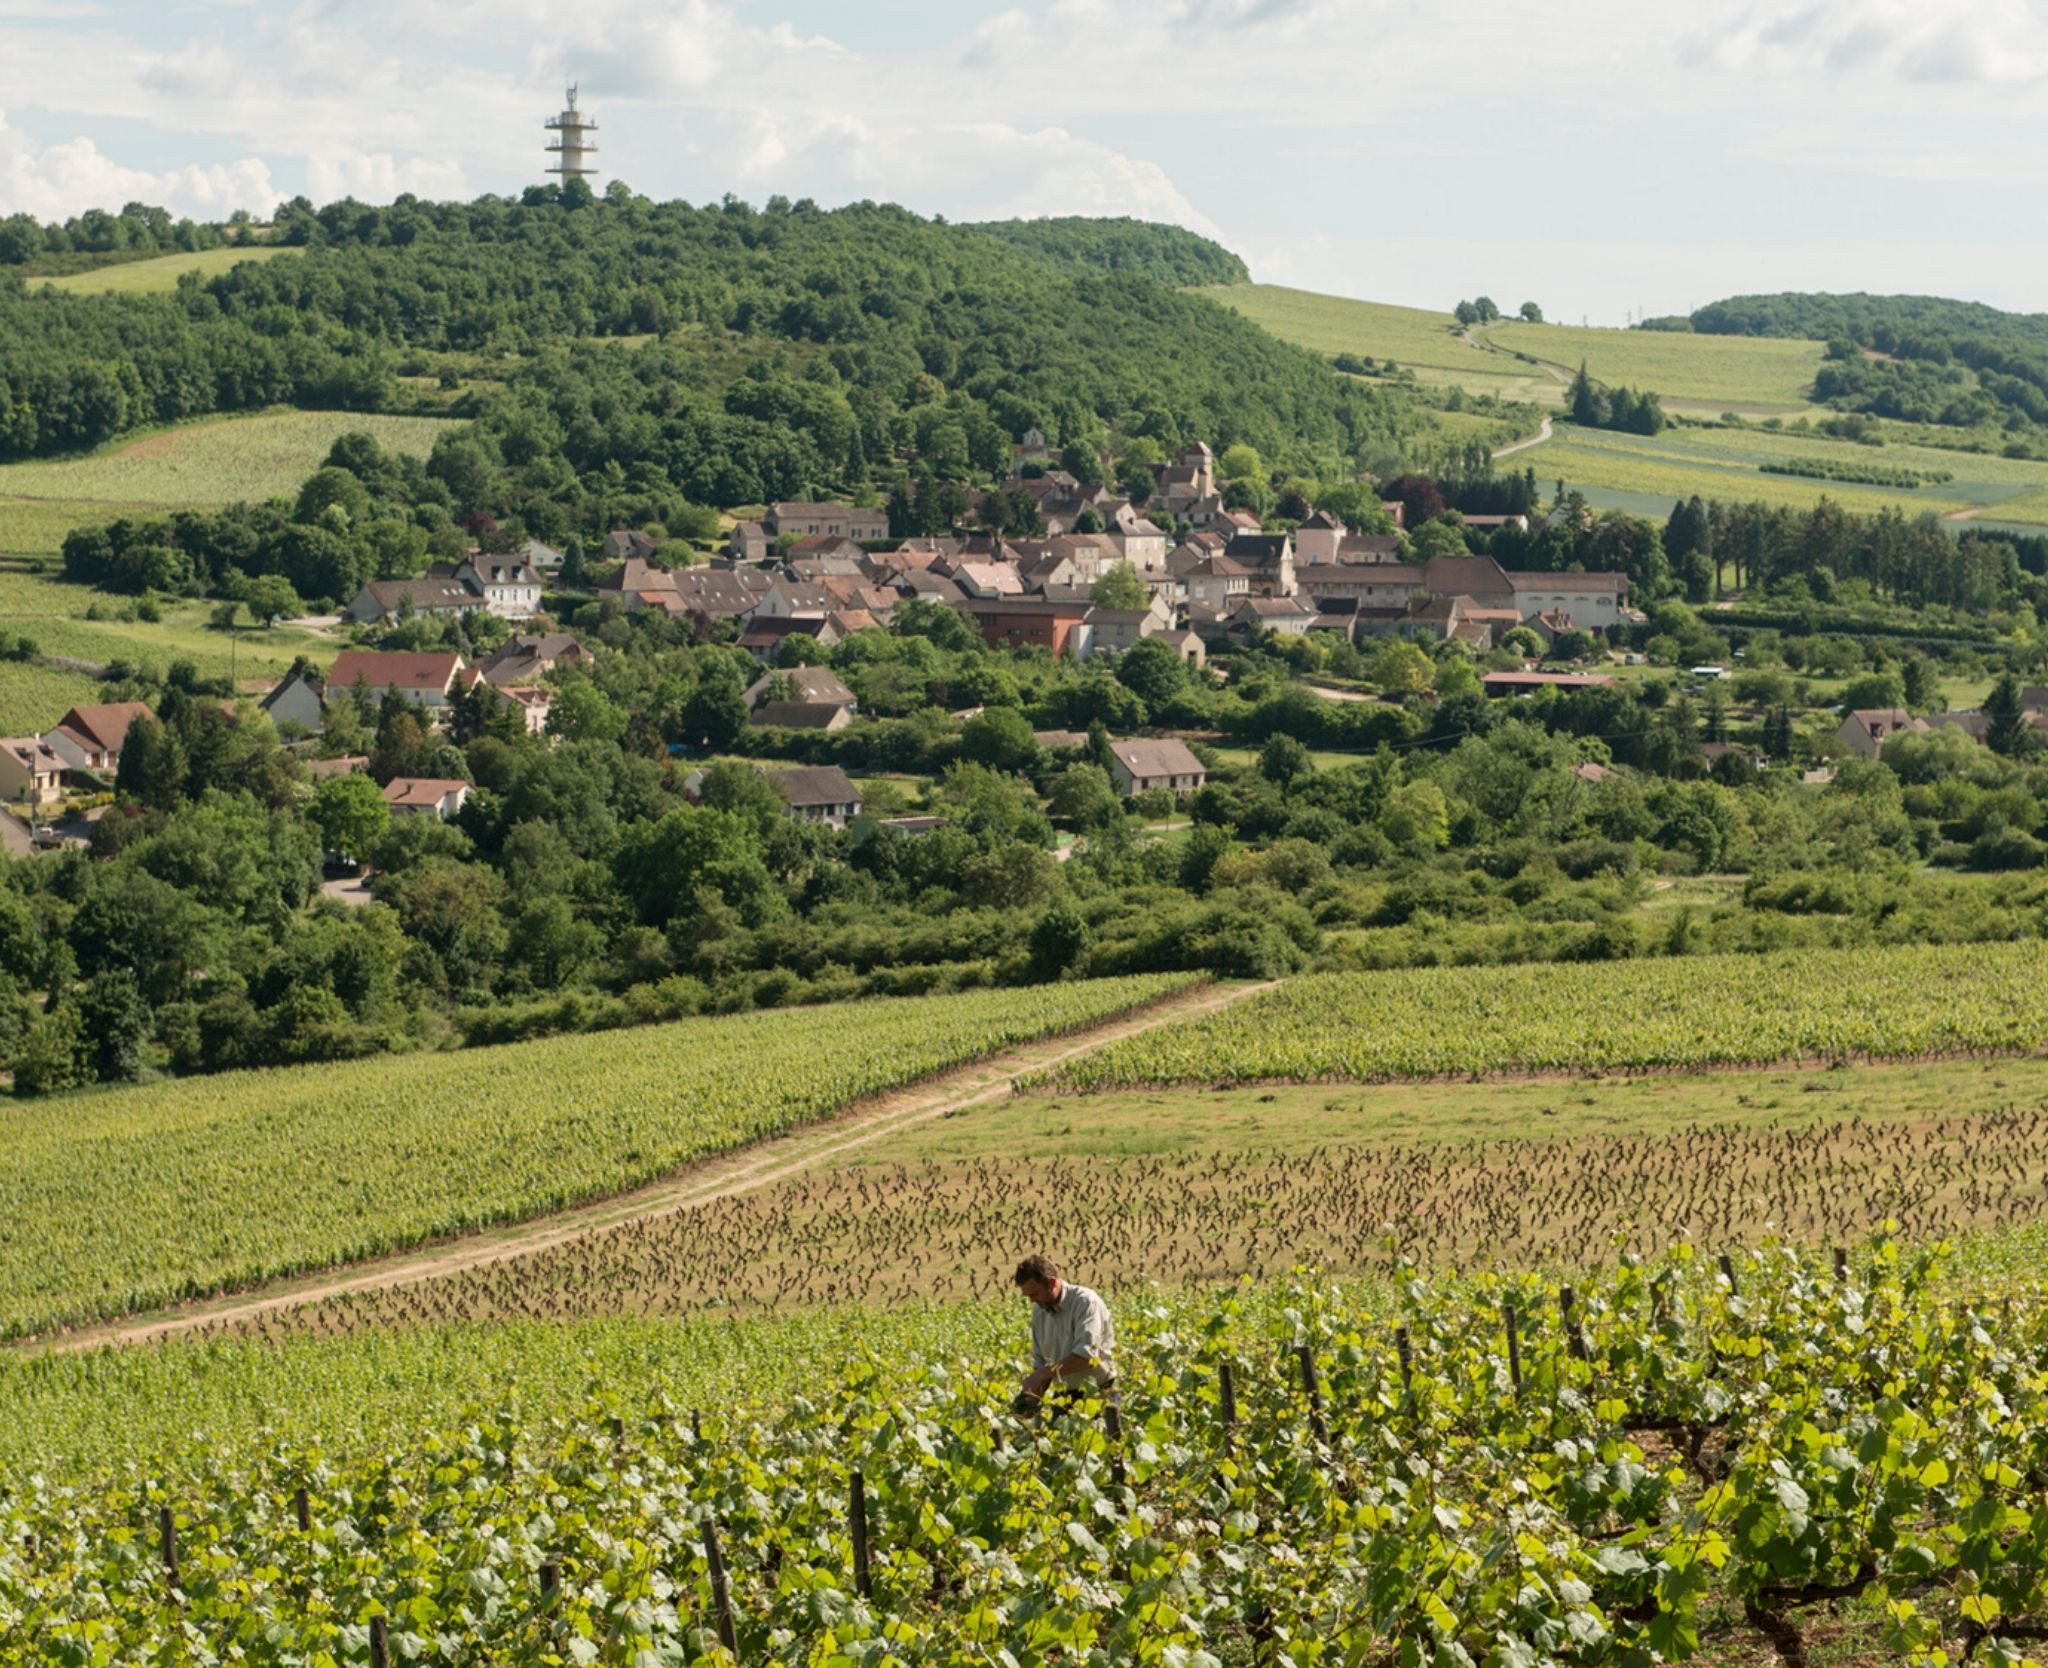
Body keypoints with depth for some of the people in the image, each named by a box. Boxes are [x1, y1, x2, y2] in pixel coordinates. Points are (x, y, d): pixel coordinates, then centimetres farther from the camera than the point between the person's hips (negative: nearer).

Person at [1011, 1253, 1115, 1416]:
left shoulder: (1085, 1302, -14)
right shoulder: (1039, 1311, 8)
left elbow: (1087, 1355, -25)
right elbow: (1040, 1361, 16)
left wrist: (1044, 1373, -25)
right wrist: (1033, 1397, -2)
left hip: (1098, 1396, -6)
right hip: (1064, 1397, 6)